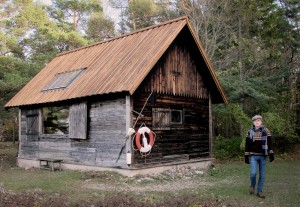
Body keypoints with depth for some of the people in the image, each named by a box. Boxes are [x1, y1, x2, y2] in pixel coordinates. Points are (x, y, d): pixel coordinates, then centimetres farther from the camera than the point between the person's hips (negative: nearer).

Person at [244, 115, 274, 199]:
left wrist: (271, 154, -6)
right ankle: (252, 185, 18)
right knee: (253, 173, -11)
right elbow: (247, 145, 6)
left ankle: (259, 191, 16)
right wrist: (246, 156, 3)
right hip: (253, 156, 0)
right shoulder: (250, 132, 3)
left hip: (263, 156, 0)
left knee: (262, 175, 4)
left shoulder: (266, 131, 1)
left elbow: (269, 143, 3)